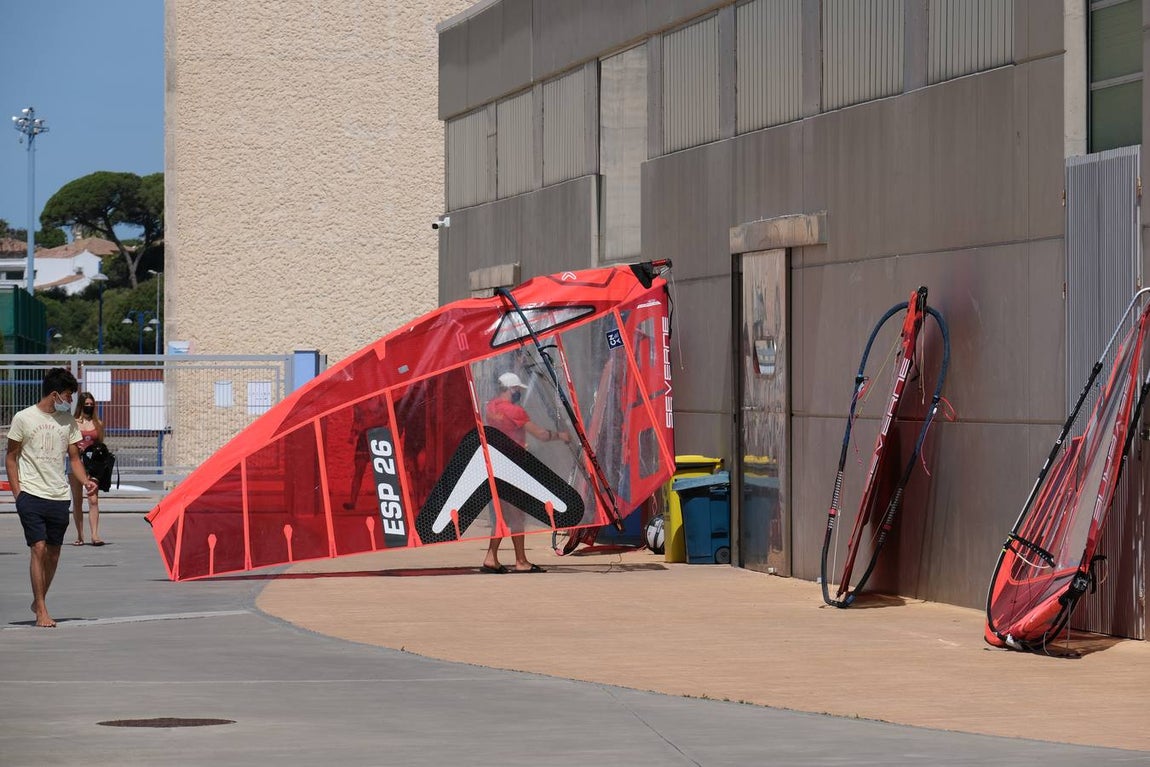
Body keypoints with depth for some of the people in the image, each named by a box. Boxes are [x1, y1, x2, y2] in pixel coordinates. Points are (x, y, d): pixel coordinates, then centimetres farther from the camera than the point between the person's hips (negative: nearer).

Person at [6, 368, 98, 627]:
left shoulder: (68, 421, 9)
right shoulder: (24, 418, -3)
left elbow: (74, 457, 13)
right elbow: (11, 457, 3)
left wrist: (85, 480, -6)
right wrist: (17, 492, -5)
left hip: (59, 496, 4)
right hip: (31, 496, -4)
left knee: (54, 552, 7)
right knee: (39, 549, -11)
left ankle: (38, 601, 27)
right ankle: (41, 610, -6)